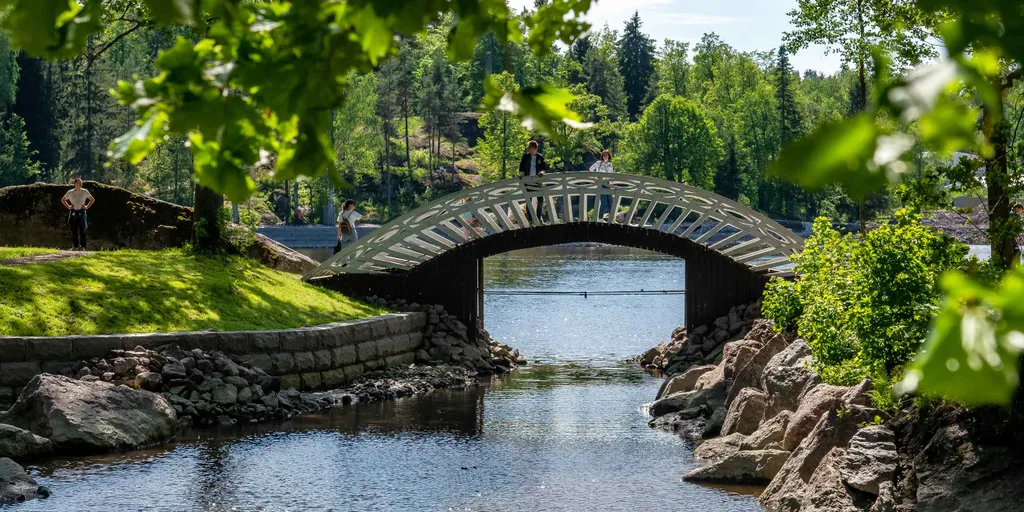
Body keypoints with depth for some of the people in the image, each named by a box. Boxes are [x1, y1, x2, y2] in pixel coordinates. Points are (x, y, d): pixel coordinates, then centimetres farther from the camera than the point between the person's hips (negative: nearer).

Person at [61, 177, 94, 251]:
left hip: (81, 212, -1)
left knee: (82, 230, -5)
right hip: (73, 212, 1)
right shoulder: (70, 192, 5)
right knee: (74, 231, 1)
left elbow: (92, 200, 16)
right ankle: (75, 246, 7)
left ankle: (82, 246, -2)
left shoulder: (85, 192, 4)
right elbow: (63, 200, 20)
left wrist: (87, 207, 5)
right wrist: (68, 206, 8)